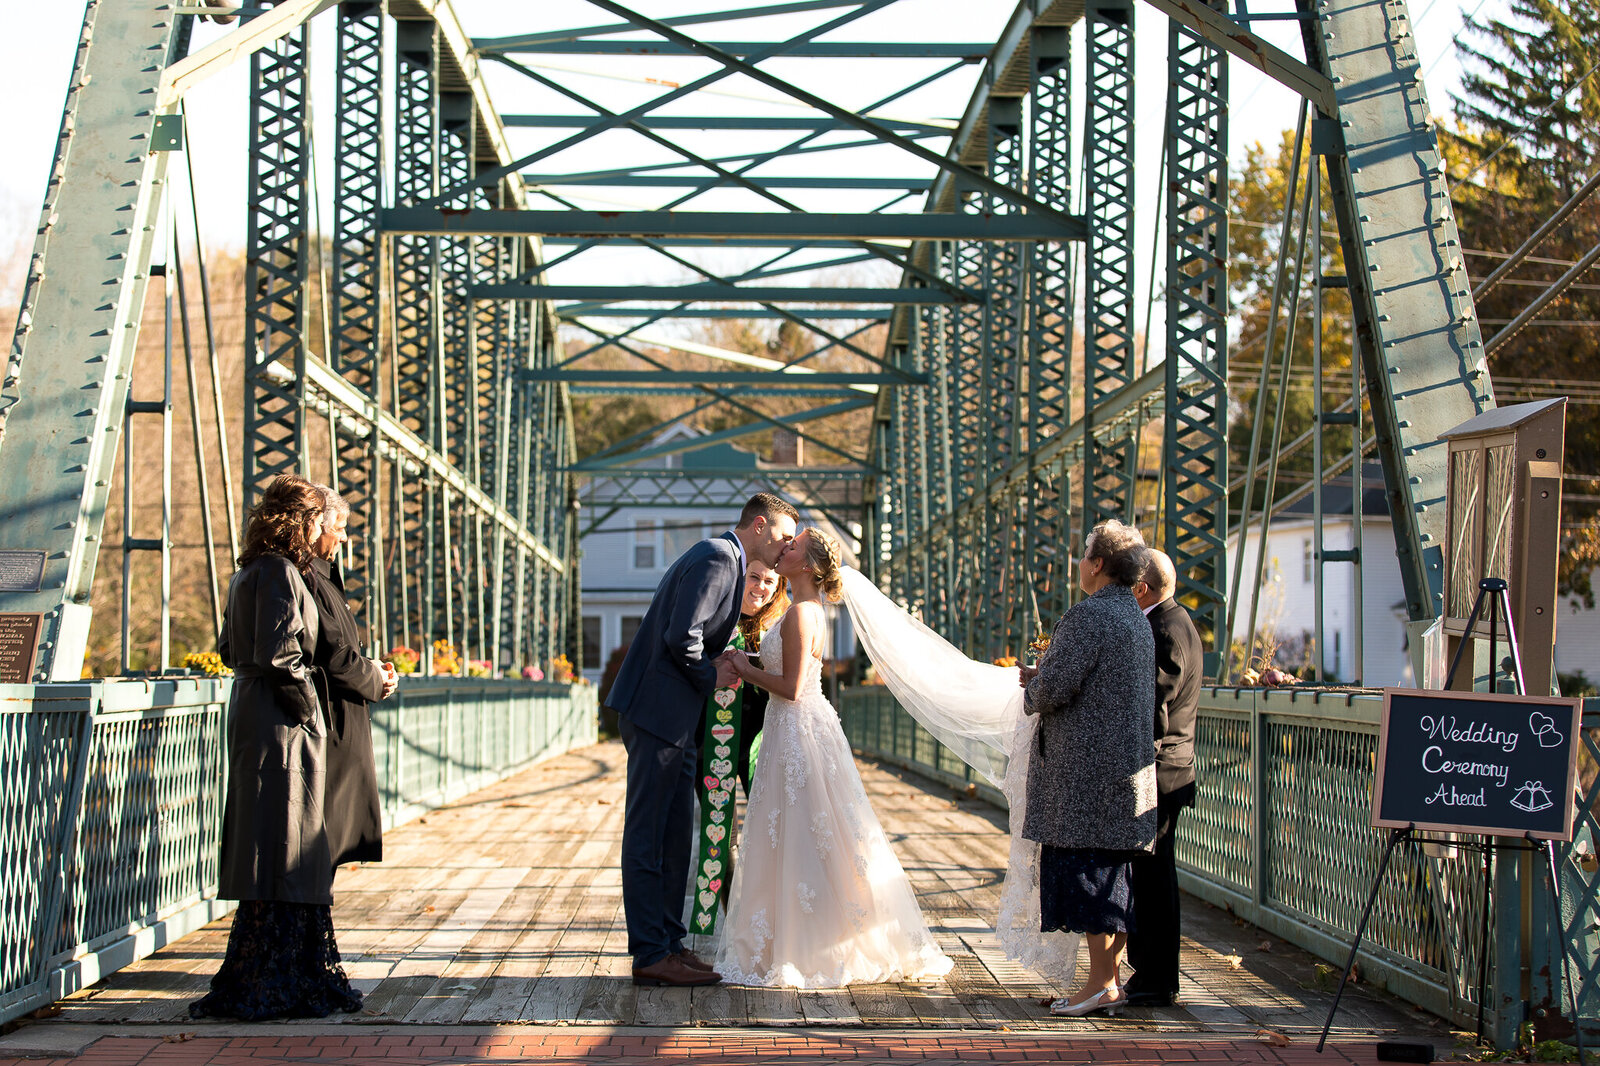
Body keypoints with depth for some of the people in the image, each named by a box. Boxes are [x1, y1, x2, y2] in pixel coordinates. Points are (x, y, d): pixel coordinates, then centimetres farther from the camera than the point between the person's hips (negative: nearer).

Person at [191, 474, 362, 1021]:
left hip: (251, 712, 10)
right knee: (284, 852, -6)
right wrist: (307, 704, -10)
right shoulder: (280, 572, -15)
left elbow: (229, 648, 22)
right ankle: (266, 987, -4)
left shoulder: (249, 574, 15)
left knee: (273, 850, 14)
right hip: (280, 726, -10)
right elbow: (279, 654, -22)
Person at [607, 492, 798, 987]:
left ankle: (668, 942, 19)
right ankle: (651, 955, -5)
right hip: (658, 710, -11)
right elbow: (681, 638, -22)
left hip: (673, 718, 11)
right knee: (647, 833, -6)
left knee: (676, 834, 13)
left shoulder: (720, 558, 20)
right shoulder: (718, 559, -14)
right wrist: (710, 676, -8)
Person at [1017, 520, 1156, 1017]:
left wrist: (1033, 687, 2)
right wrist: (1043, 678, 18)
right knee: (1111, 873, 12)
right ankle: (1110, 977, 16)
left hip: (1086, 768, -9)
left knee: (1085, 869, -5)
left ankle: (1101, 984, -5)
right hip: (1127, 766, 9)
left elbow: (1055, 689, -20)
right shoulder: (1136, 617, 16)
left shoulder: (1089, 616, -15)